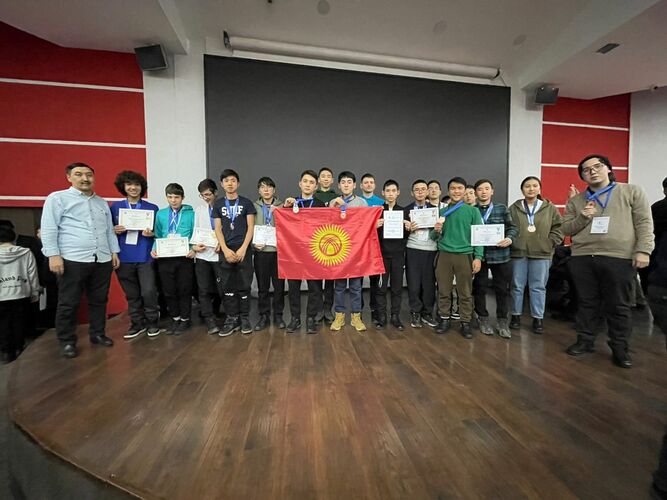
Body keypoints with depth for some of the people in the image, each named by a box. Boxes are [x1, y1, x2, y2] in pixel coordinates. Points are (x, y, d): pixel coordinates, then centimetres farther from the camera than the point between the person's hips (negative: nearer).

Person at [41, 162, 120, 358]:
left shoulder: (102, 203, 17)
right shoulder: (57, 198, 2)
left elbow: (110, 230, 19)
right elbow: (48, 229, -4)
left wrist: (114, 252, 12)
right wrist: (54, 255, -12)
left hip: (103, 260, 5)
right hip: (73, 260, -4)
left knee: (99, 300, 11)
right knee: (68, 303, 4)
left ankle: (97, 334, 24)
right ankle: (67, 342, 16)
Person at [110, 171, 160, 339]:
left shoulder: (152, 208, 4)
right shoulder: (114, 207, 8)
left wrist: (151, 233, -14)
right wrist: (114, 231, -10)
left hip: (145, 256, -2)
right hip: (123, 257, 2)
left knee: (148, 292, -6)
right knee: (131, 294, 11)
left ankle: (152, 322, 14)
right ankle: (137, 323, 25)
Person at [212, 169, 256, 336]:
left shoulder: (246, 203, 5)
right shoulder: (218, 204, 10)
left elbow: (250, 227, -1)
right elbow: (218, 229, 6)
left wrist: (243, 249, -11)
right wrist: (226, 250, -7)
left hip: (244, 250, -2)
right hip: (226, 251, 2)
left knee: (244, 286, 2)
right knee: (227, 287, 4)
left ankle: (244, 318, 13)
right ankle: (232, 319, 15)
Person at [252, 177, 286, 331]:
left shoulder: (281, 206, 6)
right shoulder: (253, 207, 8)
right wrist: (254, 242, -10)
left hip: (278, 250, 0)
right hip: (261, 251, 1)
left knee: (279, 285, 5)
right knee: (262, 285, 7)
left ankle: (278, 315, 20)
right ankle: (264, 316, 20)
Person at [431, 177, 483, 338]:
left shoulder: (473, 211, 4)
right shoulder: (442, 212, 10)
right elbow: (434, 237, 14)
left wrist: (478, 257, -8)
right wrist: (436, 230, -9)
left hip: (465, 255, -2)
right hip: (444, 255, 2)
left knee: (465, 292, 5)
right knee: (443, 290, 7)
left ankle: (465, 322, 17)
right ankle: (444, 318, 21)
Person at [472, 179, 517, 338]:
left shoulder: (502, 208, 7)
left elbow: (512, 227, 5)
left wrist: (509, 239, -13)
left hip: (500, 254, 1)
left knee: (502, 288, 7)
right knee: (480, 288, 8)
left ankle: (503, 321, 21)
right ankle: (483, 319, 24)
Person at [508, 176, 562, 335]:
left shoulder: (550, 208, 6)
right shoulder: (514, 208, 5)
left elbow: (558, 228, 5)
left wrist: (549, 244, -4)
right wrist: (511, 242, -5)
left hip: (541, 254, 0)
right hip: (518, 253, 0)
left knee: (538, 287, 6)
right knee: (517, 286, 7)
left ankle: (538, 318, 17)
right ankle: (516, 315, 19)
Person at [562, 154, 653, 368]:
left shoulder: (632, 192, 6)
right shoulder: (575, 201, 12)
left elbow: (644, 223, 0)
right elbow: (566, 229, 10)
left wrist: (643, 250, -9)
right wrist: (583, 218, -8)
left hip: (619, 259, -2)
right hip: (582, 258, 2)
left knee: (619, 306, 6)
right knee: (586, 303, 11)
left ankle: (620, 348, 20)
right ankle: (585, 341, 23)